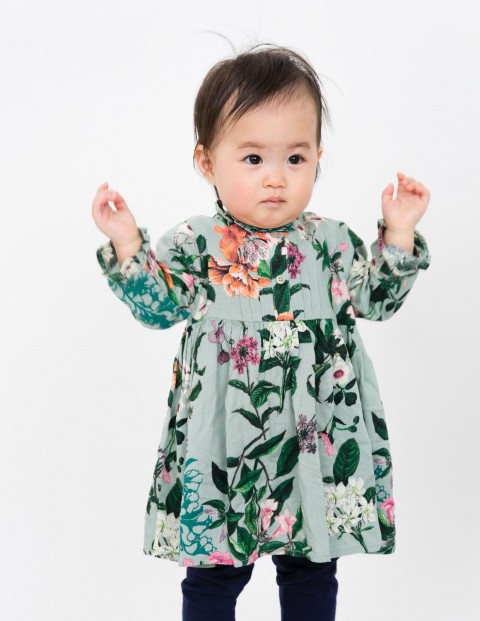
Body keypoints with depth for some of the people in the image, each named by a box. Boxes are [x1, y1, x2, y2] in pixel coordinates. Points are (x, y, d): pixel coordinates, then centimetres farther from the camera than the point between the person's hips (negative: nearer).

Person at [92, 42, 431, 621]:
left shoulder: (333, 241, 3)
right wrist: (126, 244, -15)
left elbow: (375, 300, 6)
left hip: (320, 440, 2)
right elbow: (159, 308, -6)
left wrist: (398, 234, -1)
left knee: (312, 571, 16)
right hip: (223, 444, -2)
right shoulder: (195, 243, -3)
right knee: (213, 572, 11)